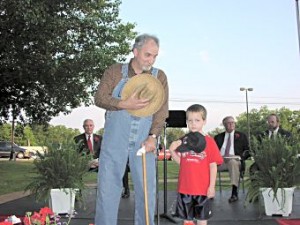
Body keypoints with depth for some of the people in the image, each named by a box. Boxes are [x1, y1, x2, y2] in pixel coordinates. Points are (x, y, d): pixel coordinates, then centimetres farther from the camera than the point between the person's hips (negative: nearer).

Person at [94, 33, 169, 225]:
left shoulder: (160, 76, 5)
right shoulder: (115, 71, 3)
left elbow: (162, 109, -1)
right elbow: (100, 98, -3)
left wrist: (153, 136, -13)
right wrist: (125, 104, -19)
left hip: (144, 141, 2)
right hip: (115, 139, -1)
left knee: (147, 186, 6)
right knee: (108, 184, 2)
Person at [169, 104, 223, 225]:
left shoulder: (209, 141, -8)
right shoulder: (183, 141, 3)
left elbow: (213, 166, -7)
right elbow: (181, 162, 7)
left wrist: (212, 186, -10)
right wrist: (172, 151, -8)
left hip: (202, 188, -3)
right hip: (184, 187, 3)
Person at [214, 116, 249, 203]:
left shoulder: (241, 136, 19)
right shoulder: (218, 137, 23)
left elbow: (248, 150, 12)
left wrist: (241, 157, -8)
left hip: (234, 160, -2)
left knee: (233, 162, -39)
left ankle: (234, 193, -38)